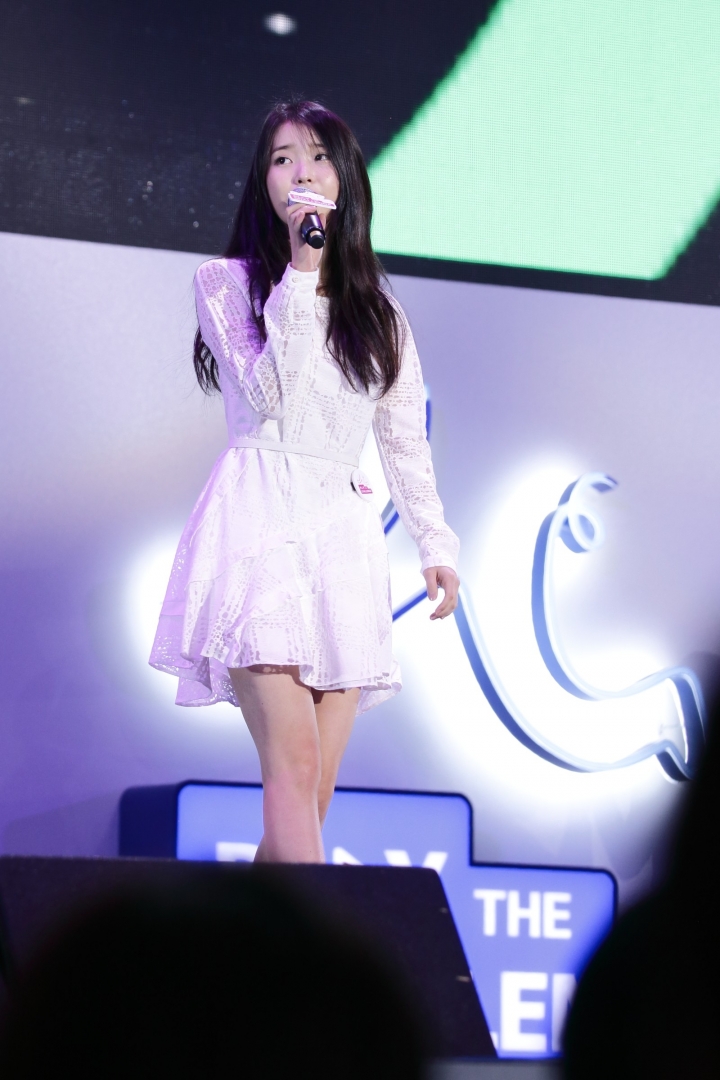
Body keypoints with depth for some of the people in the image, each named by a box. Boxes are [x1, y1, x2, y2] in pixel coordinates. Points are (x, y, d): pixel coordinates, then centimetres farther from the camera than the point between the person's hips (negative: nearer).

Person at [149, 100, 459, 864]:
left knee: (315, 791, -4)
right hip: (259, 521, -4)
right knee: (293, 766, -20)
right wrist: (301, 272, -9)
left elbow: (404, 440, 21)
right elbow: (268, 394, -7)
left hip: (343, 535, 4)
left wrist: (436, 543, 13)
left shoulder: (379, 311, 19)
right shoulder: (226, 283, 7)